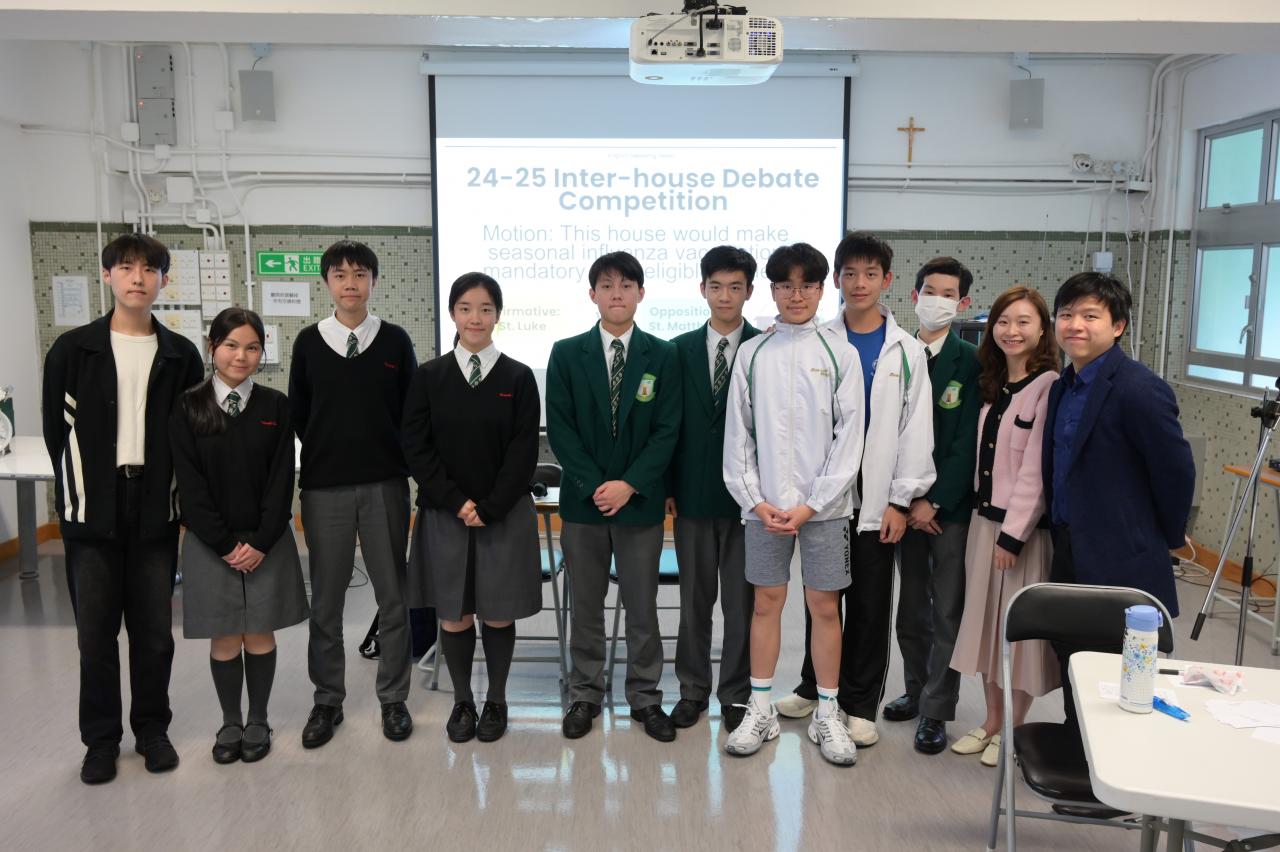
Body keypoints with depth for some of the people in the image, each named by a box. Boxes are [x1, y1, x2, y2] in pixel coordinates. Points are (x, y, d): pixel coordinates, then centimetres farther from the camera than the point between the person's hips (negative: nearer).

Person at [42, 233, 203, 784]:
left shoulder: (181, 355, 4)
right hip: (92, 511, -1)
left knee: (155, 630, 8)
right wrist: (77, 494, 1)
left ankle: (152, 728, 25)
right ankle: (100, 738, 22)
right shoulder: (73, 350, 2)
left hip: (156, 512, 1)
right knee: (95, 631, 6)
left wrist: (168, 491, 0)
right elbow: (57, 430, 4)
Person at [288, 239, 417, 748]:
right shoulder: (309, 342, 3)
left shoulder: (395, 340, 2)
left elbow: (412, 412, 5)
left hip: (386, 485, 0)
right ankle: (327, 700, 22)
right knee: (326, 600, 8)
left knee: (393, 596, 6)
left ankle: (393, 698, 20)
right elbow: (297, 414, 9)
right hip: (324, 487, 0)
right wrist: (328, 453, 6)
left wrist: (396, 461, 2)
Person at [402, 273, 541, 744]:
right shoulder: (429, 376, 2)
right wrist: (456, 502, -10)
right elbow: (416, 448, -2)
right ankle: (462, 701, 25)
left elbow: (524, 452, -4)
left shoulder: (519, 377, -1)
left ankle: (496, 701, 25)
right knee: (453, 615, 7)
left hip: (504, 515, -1)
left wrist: (489, 508, -12)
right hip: (443, 514, 1)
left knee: (498, 614, 7)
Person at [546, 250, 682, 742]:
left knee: (642, 606, 8)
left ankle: (645, 697, 22)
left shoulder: (662, 356, 1)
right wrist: (593, 485, -12)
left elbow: (667, 430, -4)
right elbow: (559, 429, -2)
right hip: (582, 499, 1)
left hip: (640, 500, 0)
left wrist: (629, 485, -14)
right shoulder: (566, 355, 2)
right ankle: (585, 695, 24)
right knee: (586, 605, 11)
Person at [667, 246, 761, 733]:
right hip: (693, 494, 2)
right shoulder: (680, 350, 5)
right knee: (694, 599, 11)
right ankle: (693, 689, 25)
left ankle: (736, 694, 21)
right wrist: (667, 487, 1)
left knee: (742, 602, 7)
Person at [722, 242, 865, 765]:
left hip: (824, 504, -1)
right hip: (764, 505, 1)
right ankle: (761, 710, 21)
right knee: (766, 603, 9)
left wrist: (812, 504, -9)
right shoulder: (752, 353, 4)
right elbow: (738, 433, 4)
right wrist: (755, 500, -5)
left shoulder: (840, 353, 0)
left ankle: (827, 715, 19)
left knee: (825, 606, 5)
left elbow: (849, 435, -3)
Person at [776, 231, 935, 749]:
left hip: (877, 499, -1)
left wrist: (901, 501, -7)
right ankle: (814, 686, 29)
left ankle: (860, 704, 19)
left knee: (869, 604, 7)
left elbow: (916, 429, -1)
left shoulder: (906, 350, 1)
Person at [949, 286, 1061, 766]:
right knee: (985, 620, 15)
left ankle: (1015, 730, 23)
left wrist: (1014, 533, -17)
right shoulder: (991, 385, 9)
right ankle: (991, 721, 30)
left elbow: (1037, 469, -17)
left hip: (1026, 526, -7)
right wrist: (987, 522, 6)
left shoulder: (1049, 386, -14)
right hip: (984, 518, 7)